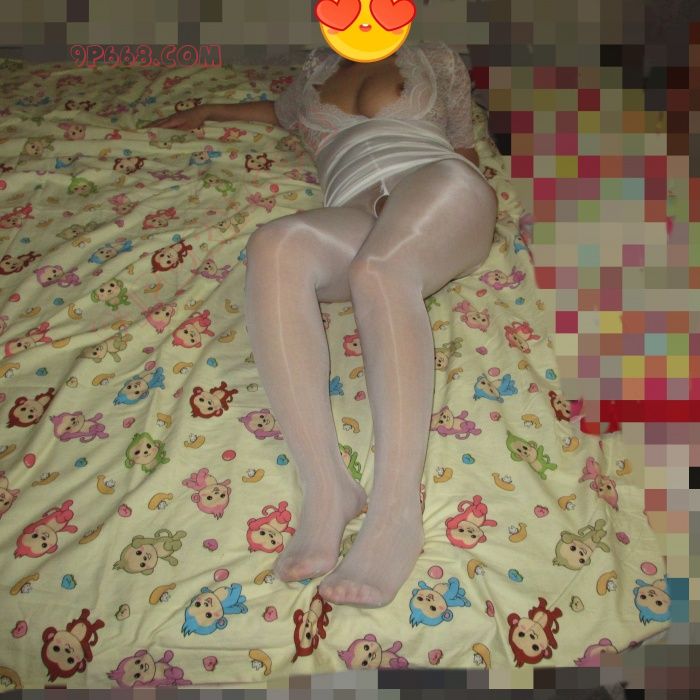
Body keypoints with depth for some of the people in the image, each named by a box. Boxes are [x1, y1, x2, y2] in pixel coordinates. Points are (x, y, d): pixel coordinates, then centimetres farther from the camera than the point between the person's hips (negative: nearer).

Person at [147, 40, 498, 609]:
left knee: (378, 268, -38)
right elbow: (281, 111, 56)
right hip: (356, 218, 2)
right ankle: (325, 487, -44)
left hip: (441, 185, -2)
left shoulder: (435, 58, 28)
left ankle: (396, 514, -49)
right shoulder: (318, 71, 37)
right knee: (274, 243, -33)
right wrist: (210, 111, 52)